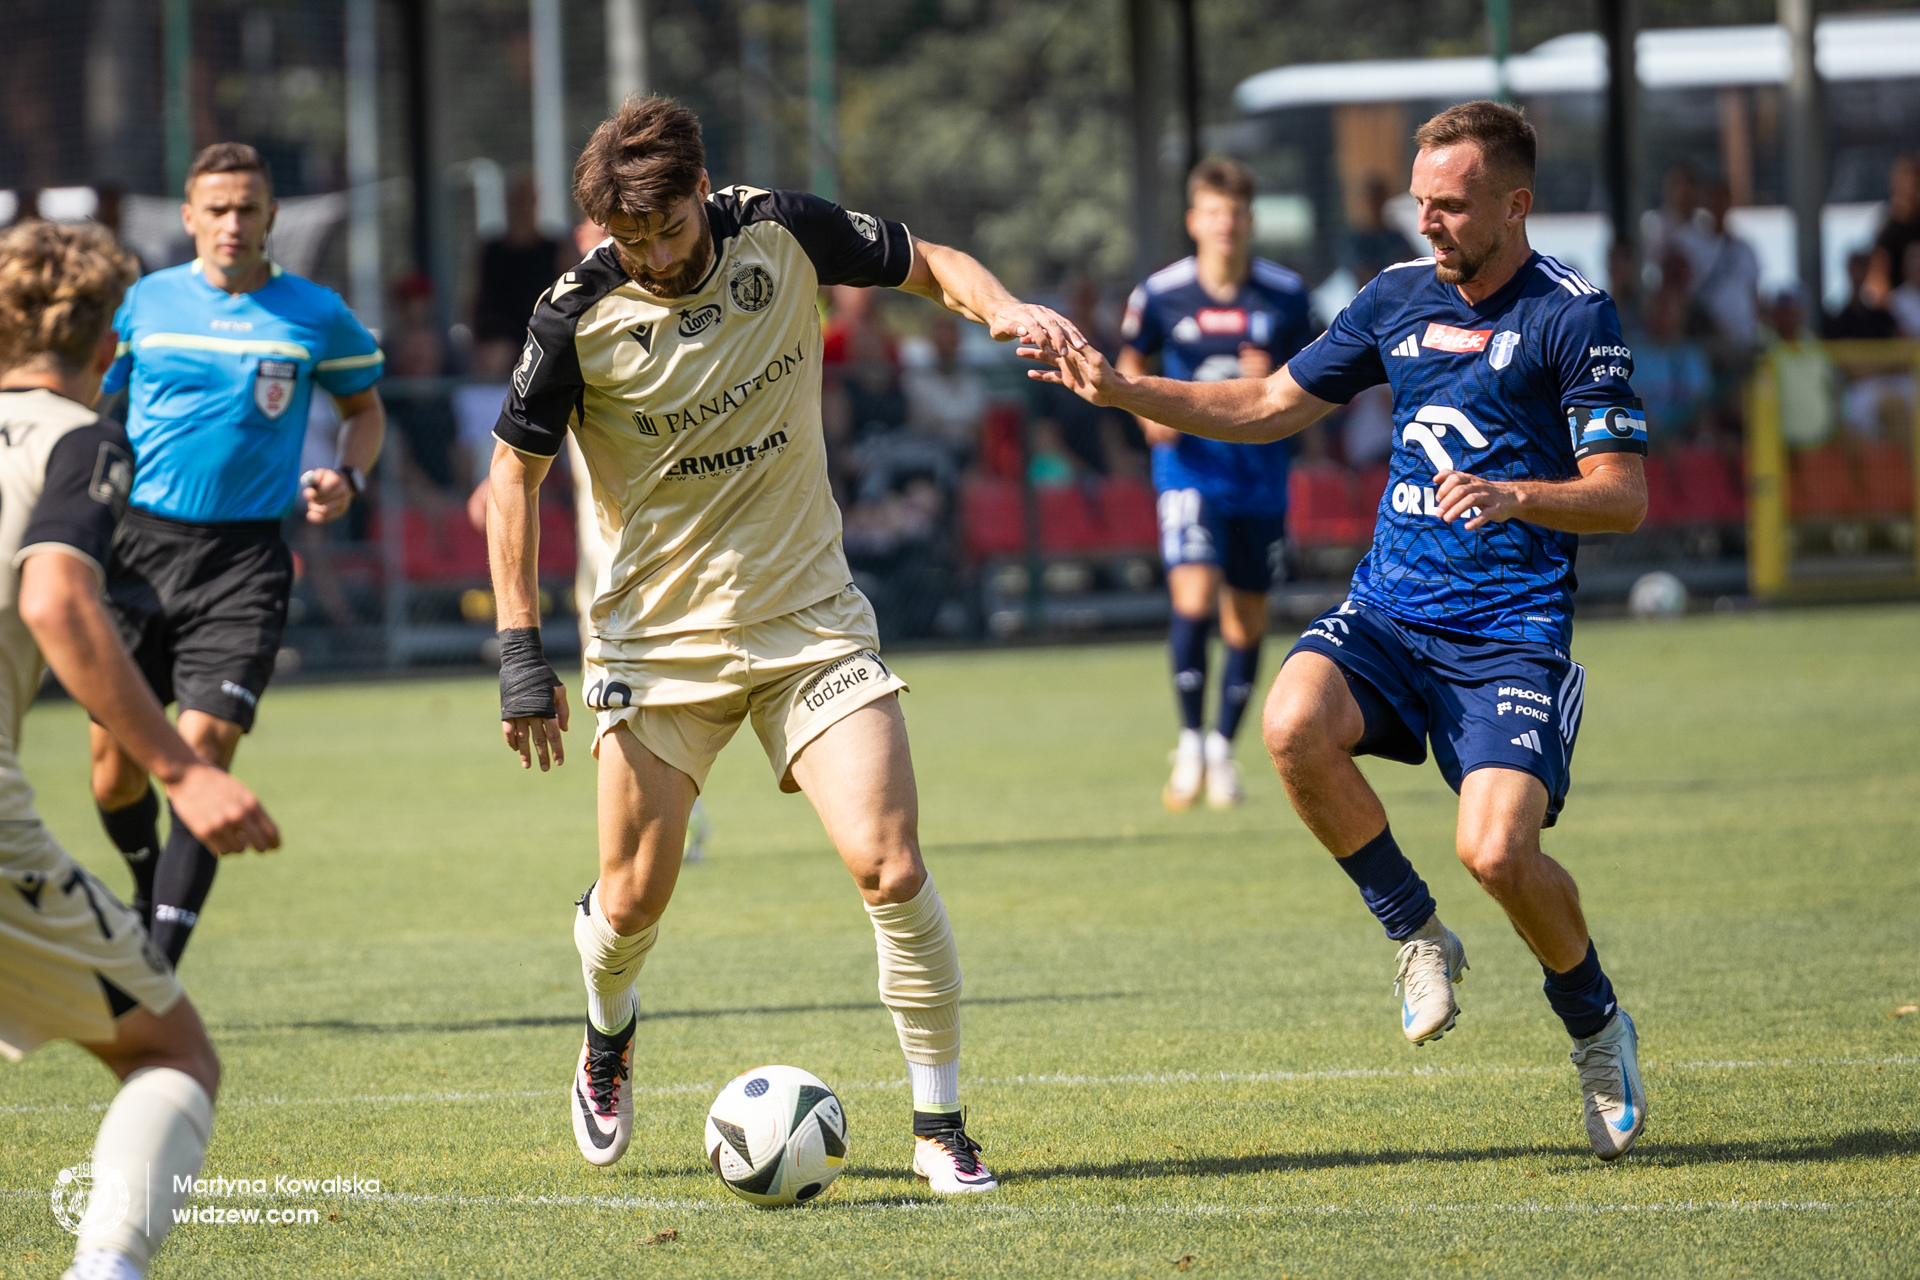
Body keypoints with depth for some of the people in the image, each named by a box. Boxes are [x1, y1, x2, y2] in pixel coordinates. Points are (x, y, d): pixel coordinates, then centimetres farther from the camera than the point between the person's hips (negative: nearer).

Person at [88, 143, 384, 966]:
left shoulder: (315, 316, 2)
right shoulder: (141, 304, 5)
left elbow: (364, 408, 17)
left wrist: (348, 476, -3)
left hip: (243, 558, -2)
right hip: (141, 546, 2)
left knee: (204, 747, -14)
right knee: (115, 758, 2)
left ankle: (160, 964, -14)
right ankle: (148, 887, 33)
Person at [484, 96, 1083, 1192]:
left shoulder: (782, 231, -8)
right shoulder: (579, 317, -13)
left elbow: (931, 265, 7)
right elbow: (517, 472, -2)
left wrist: (1001, 306, -15)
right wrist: (522, 652, -7)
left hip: (811, 618, 1)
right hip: (660, 637, -1)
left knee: (890, 865, -14)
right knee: (635, 901, 3)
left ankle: (941, 1122, 0)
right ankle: (609, 1042, 39)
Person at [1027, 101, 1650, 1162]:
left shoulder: (1572, 317, -7)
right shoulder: (1400, 296, 10)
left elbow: (1624, 496, -9)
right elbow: (1269, 406, 19)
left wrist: (1515, 495, -28)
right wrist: (1123, 391, 8)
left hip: (1511, 631, -5)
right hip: (1385, 608, 5)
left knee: (1497, 851, -22)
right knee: (1294, 723, -28)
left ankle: (1597, 1029, 10)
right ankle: (1417, 936, -4)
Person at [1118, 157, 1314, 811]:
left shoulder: (1285, 294, -2)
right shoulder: (1161, 293, -4)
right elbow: (1131, 363, 13)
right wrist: (1148, 412, -7)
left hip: (1261, 469, 2)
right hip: (1190, 464, -2)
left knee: (1247, 619, 7)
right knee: (1193, 596, -20)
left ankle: (1223, 749, 26)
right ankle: (1190, 744, -7)